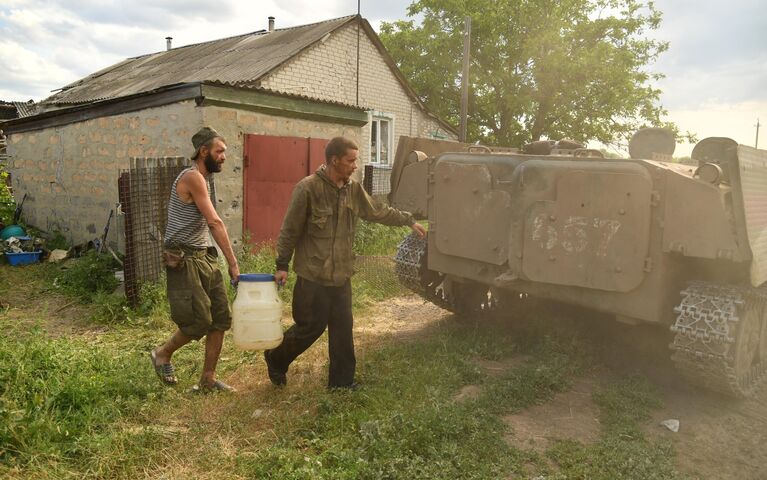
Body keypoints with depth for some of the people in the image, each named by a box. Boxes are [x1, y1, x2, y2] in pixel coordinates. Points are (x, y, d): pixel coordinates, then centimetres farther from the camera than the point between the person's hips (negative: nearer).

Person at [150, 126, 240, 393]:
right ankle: (163, 354, 24)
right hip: (184, 261, -9)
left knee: (221, 318, 6)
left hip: (204, 258, 9)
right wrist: (233, 263, -19)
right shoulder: (192, 177, -15)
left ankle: (208, 380, 17)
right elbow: (215, 223, -19)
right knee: (199, 321, -4)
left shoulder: (201, 179, 15)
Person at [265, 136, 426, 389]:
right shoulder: (307, 188, -15)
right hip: (313, 276, -6)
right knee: (311, 327, 2)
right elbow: (290, 230, -10)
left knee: (343, 328, 9)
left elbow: (379, 212, 18)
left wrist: (409, 221, 20)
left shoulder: (353, 189, 4)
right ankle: (275, 359, 29)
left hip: (341, 276, 6)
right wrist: (282, 266, -8)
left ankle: (342, 381, 24)